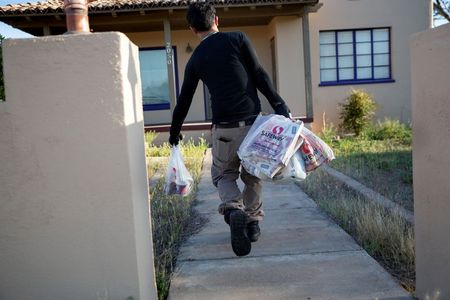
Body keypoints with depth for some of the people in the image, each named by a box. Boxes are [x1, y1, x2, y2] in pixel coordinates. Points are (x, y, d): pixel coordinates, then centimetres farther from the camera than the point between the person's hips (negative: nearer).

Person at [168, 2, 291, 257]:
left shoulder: (195, 59, 11)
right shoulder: (238, 39, 4)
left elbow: (183, 101, 16)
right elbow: (259, 75, -5)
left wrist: (174, 133, 29)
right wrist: (280, 106, -2)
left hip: (224, 129, 1)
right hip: (253, 122, 0)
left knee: (223, 175, 17)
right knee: (253, 175, 18)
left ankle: (234, 209, -11)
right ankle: (253, 223, 21)